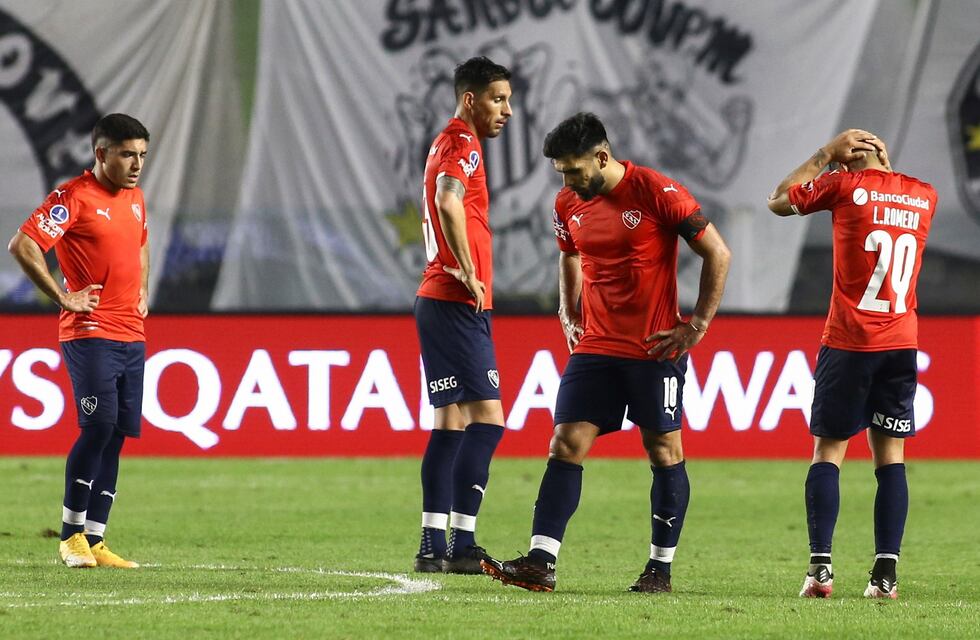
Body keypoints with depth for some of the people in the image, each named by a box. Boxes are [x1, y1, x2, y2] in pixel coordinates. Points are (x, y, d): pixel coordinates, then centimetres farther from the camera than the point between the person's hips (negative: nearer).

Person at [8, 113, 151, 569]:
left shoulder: (135, 198, 16)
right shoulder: (73, 197, -9)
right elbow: (22, 245, -18)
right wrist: (63, 298, -15)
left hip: (131, 337, 8)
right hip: (90, 333, -8)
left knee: (117, 435, 4)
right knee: (100, 425, -17)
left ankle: (94, 541, 7)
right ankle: (71, 535, -6)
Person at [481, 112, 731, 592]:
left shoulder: (657, 193, -13)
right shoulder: (568, 205, 5)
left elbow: (718, 255, -8)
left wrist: (697, 327, -9)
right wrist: (568, 314, 12)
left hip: (656, 348, -5)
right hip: (596, 348, 5)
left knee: (663, 450, 2)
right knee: (566, 445, -5)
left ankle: (661, 566, 11)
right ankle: (540, 562, -9)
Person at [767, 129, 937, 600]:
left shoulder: (846, 186, -5)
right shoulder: (924, 196, 7)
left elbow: (778, 201, 10)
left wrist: (826, 155, 15)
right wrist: (884, 165, 25)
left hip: (849, 343, -3)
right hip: (902, 344, 3)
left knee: (828, 451, 3)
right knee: (890, 455, 5)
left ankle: (820, 568, -6)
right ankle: (885, 573, -4)